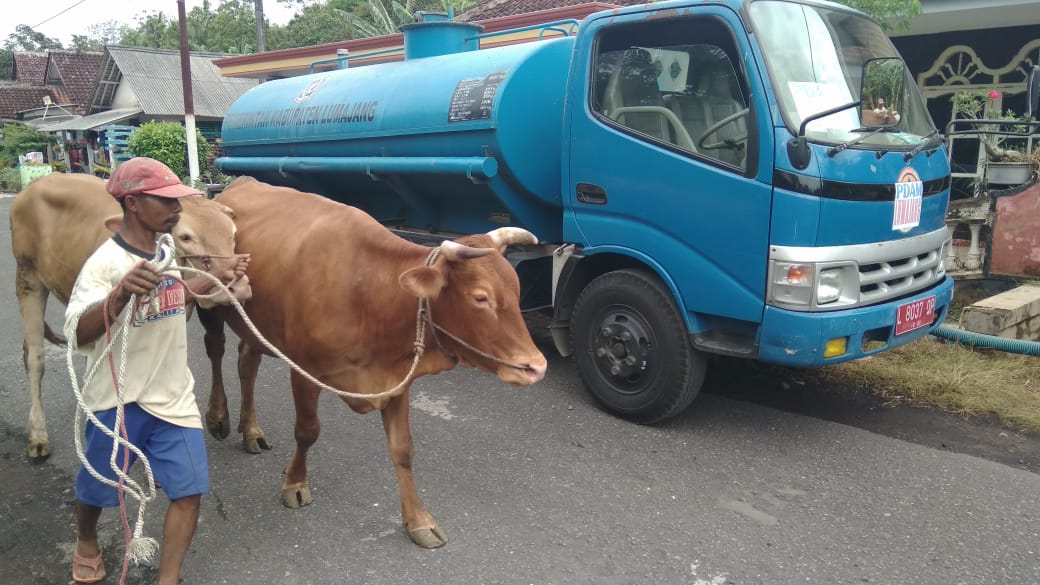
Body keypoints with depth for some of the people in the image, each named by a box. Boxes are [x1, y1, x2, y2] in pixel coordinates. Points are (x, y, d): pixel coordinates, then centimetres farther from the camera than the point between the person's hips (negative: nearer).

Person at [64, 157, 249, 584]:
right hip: (118, 400, -5)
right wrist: (120, 294, -46)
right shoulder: (105, 262, -21)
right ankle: (85, 543, 51)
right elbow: (77, 334, -31)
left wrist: (220, 278, 15)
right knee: (97, 489, 18)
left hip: (174, 397, 5)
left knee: (189, 491, 2)